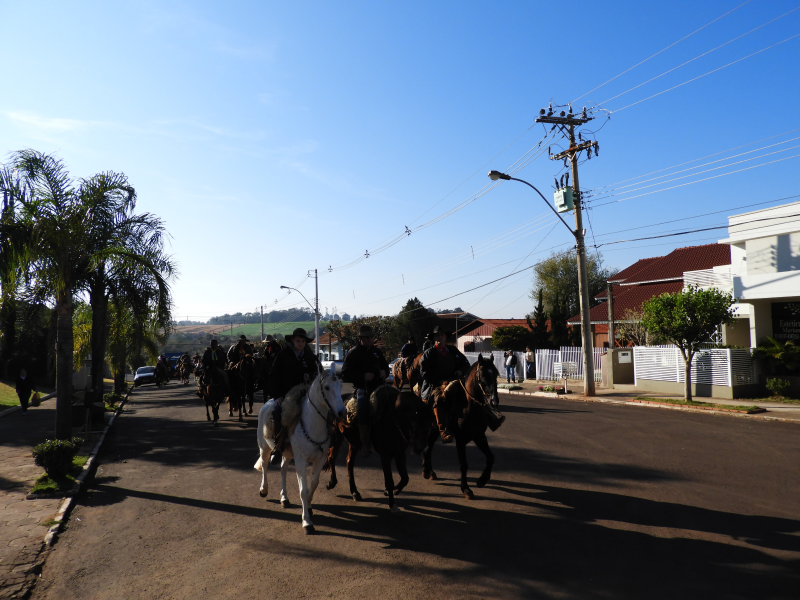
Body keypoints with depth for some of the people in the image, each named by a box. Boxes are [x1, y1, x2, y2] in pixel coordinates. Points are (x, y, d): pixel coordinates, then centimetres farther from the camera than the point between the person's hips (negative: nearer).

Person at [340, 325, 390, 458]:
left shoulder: (377, 351, 14)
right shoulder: (353, 353, -2)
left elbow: (385, 366, 28)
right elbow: (345, 375, -7)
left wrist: (385, 371, 3)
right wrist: (363, 376, -19)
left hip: (379, 386, 6)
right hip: (363, 388, -6)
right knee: (364, 408, -25)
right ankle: (364, 445, -15)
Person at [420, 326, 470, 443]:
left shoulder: (453, 350, 18)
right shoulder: (429, 353, 6)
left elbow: (465, 363, 23)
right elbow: (423, 371, -4)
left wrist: (461, 371, 0)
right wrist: (439, 381, -13)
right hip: (434, 385, -4)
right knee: (438, 396, -28)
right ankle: (443, 431, -31)